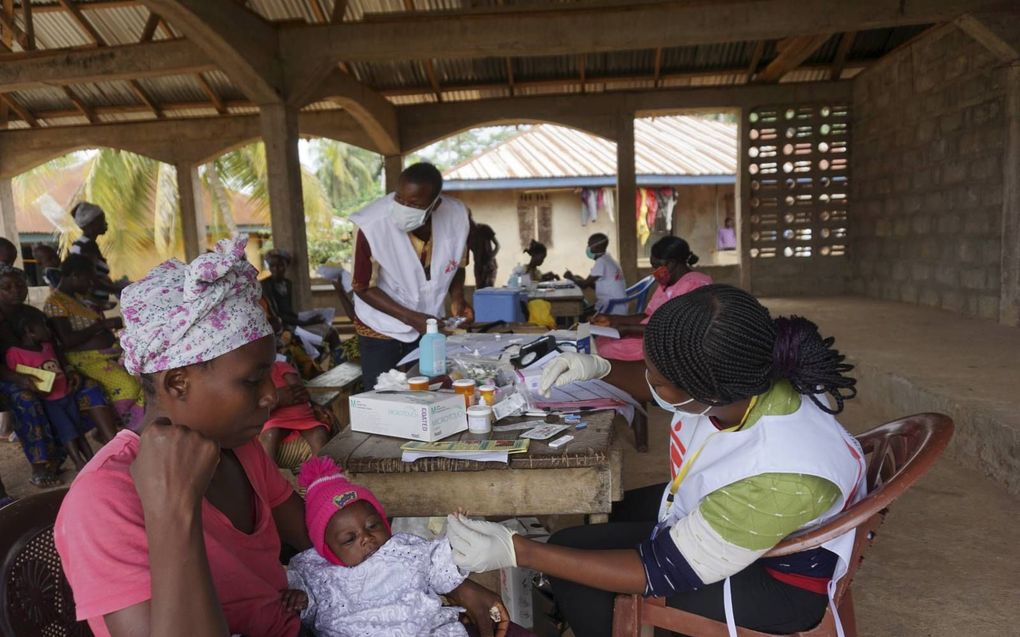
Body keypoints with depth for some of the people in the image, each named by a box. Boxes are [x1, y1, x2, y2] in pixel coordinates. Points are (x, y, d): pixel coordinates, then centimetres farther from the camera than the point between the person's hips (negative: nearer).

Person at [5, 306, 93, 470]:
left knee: (79, 428, 5)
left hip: (66, 395, 7)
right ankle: (80, 463, -13)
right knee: (67, 430, -16)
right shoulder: (14, 353, -10)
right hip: (46, 401, -7)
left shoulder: (48, 346, 14)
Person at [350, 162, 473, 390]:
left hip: (428, 328, 3)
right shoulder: (373, 225, -25)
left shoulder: (457, 217, -16)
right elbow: (363, 287, -14)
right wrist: (411, 317, -22)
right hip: (380, 331, -3)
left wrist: (457, 298, -13)